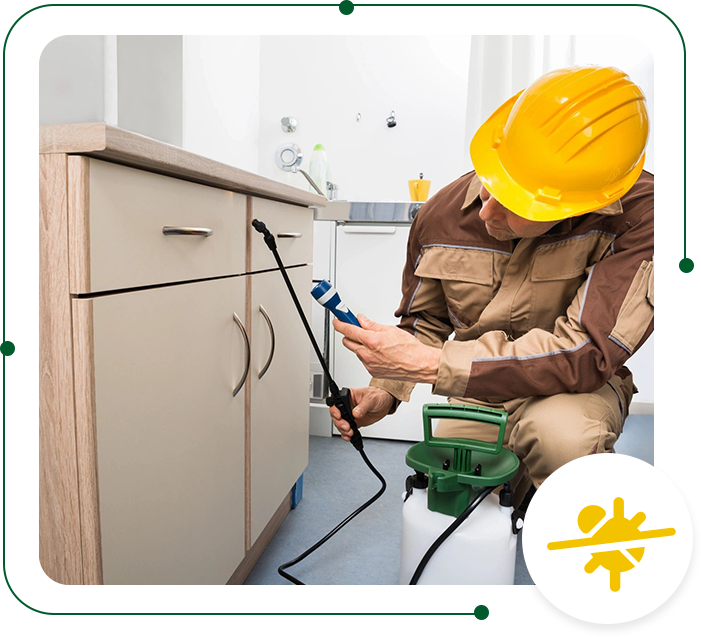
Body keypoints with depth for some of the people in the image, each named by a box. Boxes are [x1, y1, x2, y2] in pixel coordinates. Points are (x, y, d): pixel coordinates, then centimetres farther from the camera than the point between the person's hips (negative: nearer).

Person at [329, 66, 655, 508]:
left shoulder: (637, 215, -26)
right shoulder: (441, 216, -12)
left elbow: (585, 353, -32)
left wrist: (428, 363, -33)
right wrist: (386, 391, -12)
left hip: (576, 389, -3)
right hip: (474, 393, 4)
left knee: (562, 432, -36)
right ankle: (511, 481, 31)